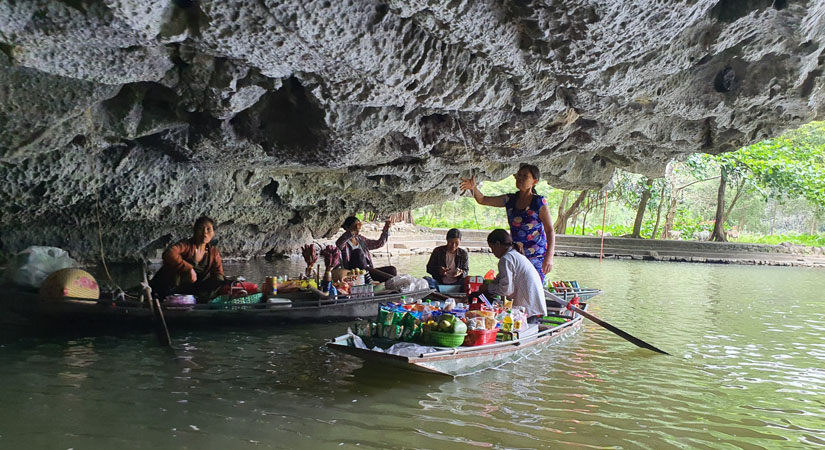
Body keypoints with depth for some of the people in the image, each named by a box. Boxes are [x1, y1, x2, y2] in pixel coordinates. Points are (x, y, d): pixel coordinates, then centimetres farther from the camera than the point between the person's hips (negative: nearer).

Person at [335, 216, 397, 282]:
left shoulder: (360, 239, 20)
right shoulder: (344, 243, -1)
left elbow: (379, 243, 21)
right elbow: (338, 244, -26)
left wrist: (386, 229, 7)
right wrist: (351, 232, -39)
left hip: (369, 270, 6)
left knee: (391, 269, -15)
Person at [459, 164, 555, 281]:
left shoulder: (539, 202, -7)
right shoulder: (510, 200, 7)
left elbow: (550, 231, -10)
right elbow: (482, 200, 11)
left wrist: (549, 257, -20)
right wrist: (473, 187, -10)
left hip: (536, 258, -5)